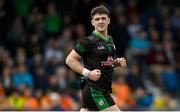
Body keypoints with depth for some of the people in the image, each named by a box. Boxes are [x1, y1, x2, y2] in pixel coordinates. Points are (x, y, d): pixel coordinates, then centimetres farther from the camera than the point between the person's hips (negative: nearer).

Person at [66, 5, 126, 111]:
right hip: (95, 90, -8)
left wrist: (118, 62, 7)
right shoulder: (88, 41, -12)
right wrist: (88, 73, -20)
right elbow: (70, 60, -11)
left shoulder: (109, 40, 13)